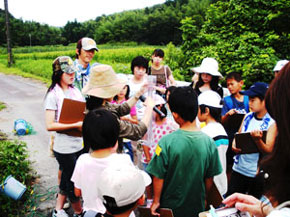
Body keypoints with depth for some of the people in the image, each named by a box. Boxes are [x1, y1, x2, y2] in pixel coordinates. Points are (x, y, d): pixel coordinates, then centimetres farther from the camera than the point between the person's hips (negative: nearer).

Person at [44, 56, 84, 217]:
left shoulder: (75, 91, 6)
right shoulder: (53, 95, -13)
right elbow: (49, 125, -20)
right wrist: (75, 125, -25)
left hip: (79, 144, 6)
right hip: (65, 148, -6)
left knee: (67, 179, 21)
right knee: (72, 183, 9)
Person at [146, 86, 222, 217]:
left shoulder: (167, 142, -23)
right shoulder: (208, 142, -14)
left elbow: (158, 177, -16)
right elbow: (209, 179, -4)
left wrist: (156, 201, -1)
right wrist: (203, 198, 13)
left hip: (170, 206, -2)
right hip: (197, 206, 2)